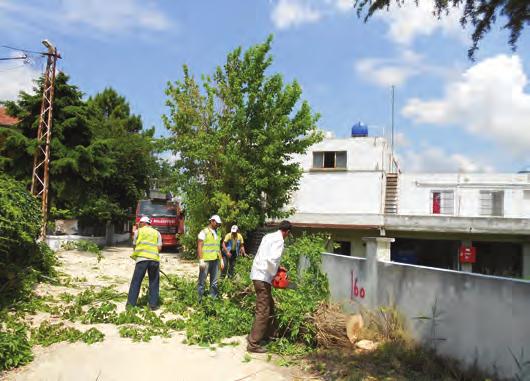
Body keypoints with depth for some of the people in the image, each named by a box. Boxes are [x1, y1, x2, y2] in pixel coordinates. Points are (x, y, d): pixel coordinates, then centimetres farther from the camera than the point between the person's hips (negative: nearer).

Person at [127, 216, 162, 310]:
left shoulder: (139, 231, 12)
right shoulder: (157, 233, 16)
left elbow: (135, 245, 13)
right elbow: (159, 247, 7)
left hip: (142, 258, -2)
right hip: (154, 259, 2)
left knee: (136, 282, 4)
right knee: (154, 283, 10)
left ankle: (131, 304, 4)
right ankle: (153, 304, 8)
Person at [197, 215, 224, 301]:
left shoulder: (217, 233, 16)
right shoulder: (204, 232, -5)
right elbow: (199, 246, -9)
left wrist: (221, 260, 16)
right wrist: (201, 260, -16)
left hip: (215, 260, 7)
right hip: (206, 260, -6)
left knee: (214, 282, 9)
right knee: (202, 281, -1)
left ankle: (213, 298, 16)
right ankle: (199, 299, 4)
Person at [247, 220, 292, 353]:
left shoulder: (269, 236, 13)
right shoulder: (279, 240, -13)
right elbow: (271, 259, -27)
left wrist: (277, 267, 20)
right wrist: (274, 274, -11)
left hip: (257, 274, 10)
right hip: (263, 277, -10)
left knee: (270, 306, 21)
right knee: (263, 311, -5)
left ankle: (265, 335, 31)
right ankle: (253, 344, -3)